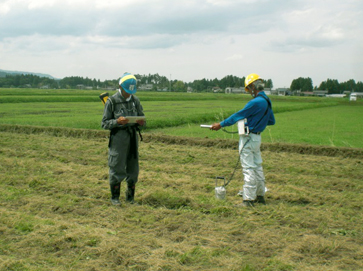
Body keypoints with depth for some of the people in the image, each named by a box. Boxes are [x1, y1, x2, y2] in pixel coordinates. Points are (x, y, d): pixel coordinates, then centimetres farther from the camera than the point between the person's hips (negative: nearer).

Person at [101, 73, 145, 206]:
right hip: (118, 137, -4)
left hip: (133, 136, 4)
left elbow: (142, 119, 16)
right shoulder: (112, 101, -4)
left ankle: (130, 197, 19)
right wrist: (117, 121, -22)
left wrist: (141, 122, -8)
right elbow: (104, 123, -4)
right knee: (116, 168, -1)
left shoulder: (135, 100, 9)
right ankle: (115, 197, 12)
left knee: (133, 168, 8)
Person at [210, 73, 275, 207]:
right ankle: (260, 195, 27)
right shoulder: (267, 101, 7)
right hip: (257, 137, 9)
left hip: (248, 138, -9)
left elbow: (238, 115, -17)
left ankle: (248, 200, -2)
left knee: (248, 169, -6)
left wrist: (221, 124, -9)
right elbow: (272, 121, 18)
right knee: (257, 166, 17)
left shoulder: (256, 102, -22)